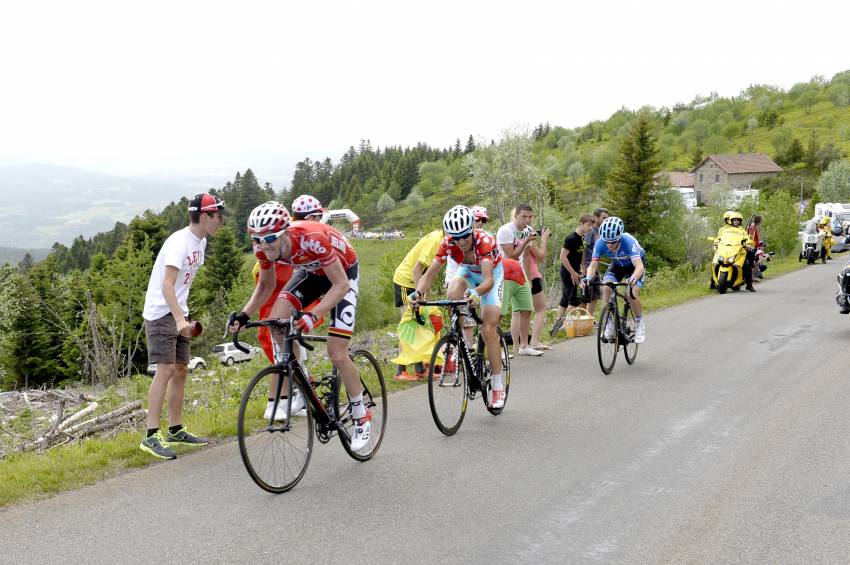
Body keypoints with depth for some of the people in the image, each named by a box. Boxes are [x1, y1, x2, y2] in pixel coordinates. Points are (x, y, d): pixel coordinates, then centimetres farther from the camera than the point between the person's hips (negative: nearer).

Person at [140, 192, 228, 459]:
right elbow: (167, 285, -28)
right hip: (160, 312, -9)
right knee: (166, 369, -15)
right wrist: (179, 319, -39)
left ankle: (175, 430, 18)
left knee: (180, 370, 10)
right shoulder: (179, 242, -19)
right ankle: (151, 436, -14)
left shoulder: (200, 242, 10)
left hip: (178, 314, 9)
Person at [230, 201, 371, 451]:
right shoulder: (263, 247, -22)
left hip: (342, 273, -5)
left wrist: (313, 315, -48)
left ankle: (361, 417, 10)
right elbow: (266, 286, -4)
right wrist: (244, 314, -20)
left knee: (337, 355, -11)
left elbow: (341, 285, -36)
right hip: (310, 272, 5)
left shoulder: (312, 239, -40)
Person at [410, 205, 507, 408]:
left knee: (488, 330, -12)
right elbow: (430, 273, -31)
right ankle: (466, 347, -12)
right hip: (467, 271, 3)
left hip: (492, 273, -3)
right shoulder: (448, 243, -28)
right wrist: (418, 292, -50)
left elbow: (488, 280, -49)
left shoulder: (484, 241, -39)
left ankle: (498, 385, -1)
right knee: (453, 293, -31)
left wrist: (476, 292, -70)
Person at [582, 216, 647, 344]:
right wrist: (588, 278, -50)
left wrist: (633, 279, -69)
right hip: (617, 264, 4)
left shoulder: (628, 241, -40)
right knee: (606, 288, -20)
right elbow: (593, 265, -28)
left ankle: (640, 325, 2)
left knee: (632, 294, -23)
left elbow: (639, 266, -48)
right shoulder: (600, 243, -29)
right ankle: (609, 326, -8)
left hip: (634, 265, -4)